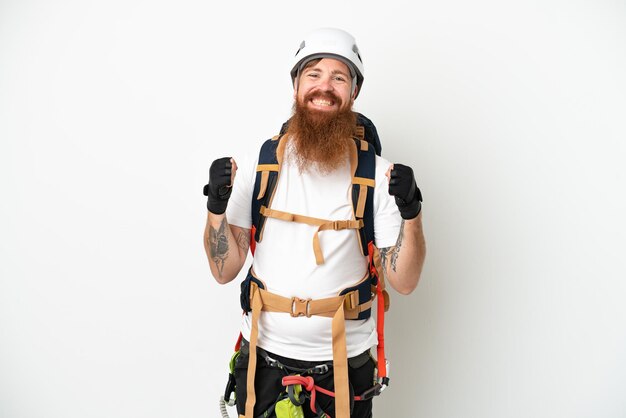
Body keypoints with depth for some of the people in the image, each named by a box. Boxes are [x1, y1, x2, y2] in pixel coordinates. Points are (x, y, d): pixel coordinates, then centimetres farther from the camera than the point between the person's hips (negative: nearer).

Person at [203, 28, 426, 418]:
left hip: (344, 364, 0)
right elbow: (225, 270, -4)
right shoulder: (259, 165, -5)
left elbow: (403, 281, -7)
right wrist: (217, 205, -19)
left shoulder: (377, 174, -7)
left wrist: (411, 212, -22)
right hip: (265, 357, 1)